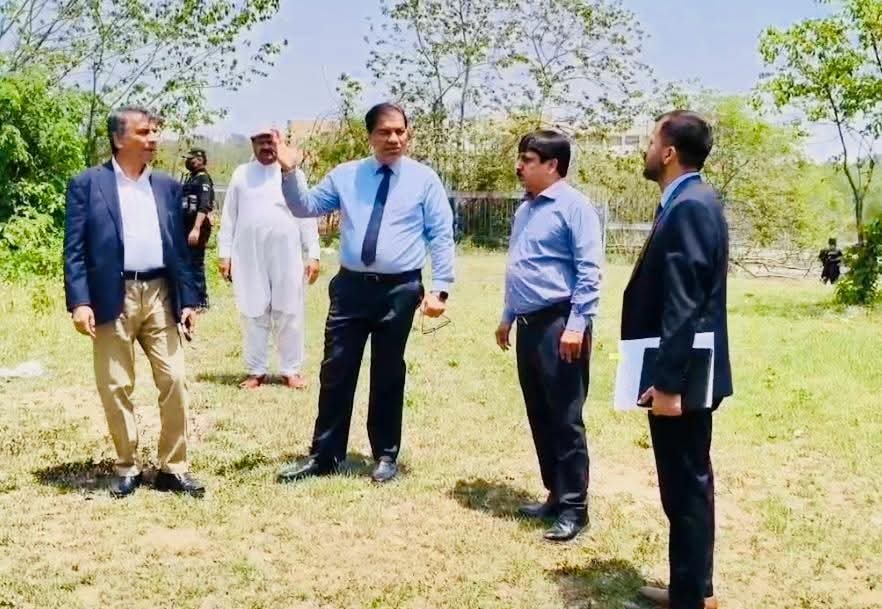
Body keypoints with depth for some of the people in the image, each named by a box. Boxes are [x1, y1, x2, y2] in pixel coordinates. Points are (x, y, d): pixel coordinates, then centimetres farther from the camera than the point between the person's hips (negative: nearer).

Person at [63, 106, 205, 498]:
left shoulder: (167, 186, 12)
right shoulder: (87, 184, 1)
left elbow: (179, 248, 13)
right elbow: (74, 249, -3)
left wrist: (188, 299, 6)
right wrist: (79, 301, -13)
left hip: (159, 295, 3)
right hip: (112, 298, -3)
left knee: (175, 382, 1)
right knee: (115, 387, 4)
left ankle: (173, 468, 12)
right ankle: (127, 468, 19)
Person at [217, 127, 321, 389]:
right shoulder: (241, 174, 8)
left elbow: (307, 217, 5)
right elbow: (229, 217, 9)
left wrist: (314, 255, -1)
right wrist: (224, 254, 3)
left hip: (286, 255, -1)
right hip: (248, 256, 1)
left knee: (289, 314, 3)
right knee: (253, 314, 6)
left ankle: (291, 370, 13)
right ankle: (256, 371, 16)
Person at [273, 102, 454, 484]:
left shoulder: (424, 179, 0)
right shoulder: (345, 175, 8)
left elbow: (441, 237, -1)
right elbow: (305, 207, 9)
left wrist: (440, 288, -9)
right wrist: (290, 171, -7)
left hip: (400, 289, -2)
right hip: (351, 286, 2)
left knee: (388, 375, 9)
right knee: (335, 373, 5)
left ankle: (386, 455, 24)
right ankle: (324, 455, 17)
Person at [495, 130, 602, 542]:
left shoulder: (573, 206, -10)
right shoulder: (525, 209, 17)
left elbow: (588, 271, -15)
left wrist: (576, 324, -21)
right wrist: (507, 317, 24)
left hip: (559, 324, -9)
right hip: (529, 325, 9)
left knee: (564, 419, -4)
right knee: (539, 417, 14)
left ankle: (573, 508, 5)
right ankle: (555, 496, 26)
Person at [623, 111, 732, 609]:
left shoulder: (688, 207, -19)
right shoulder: (689, 202, 13)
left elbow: (684, 307, -24)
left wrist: (667, 382, -24)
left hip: (681, 378, -10)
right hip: (685, 373, 10)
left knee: (686, 487, -1)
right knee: (688, 484, 17)